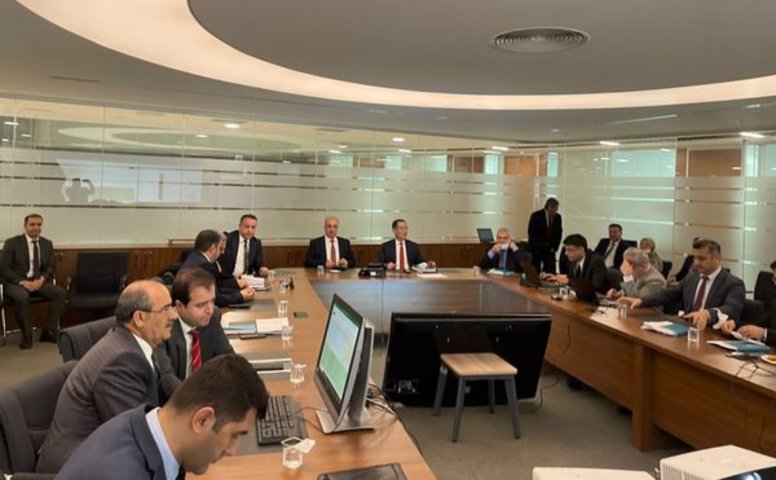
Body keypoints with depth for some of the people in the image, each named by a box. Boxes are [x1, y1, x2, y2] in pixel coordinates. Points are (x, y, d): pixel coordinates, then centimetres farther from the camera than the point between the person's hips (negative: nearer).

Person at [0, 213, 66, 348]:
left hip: (38, 281, 4)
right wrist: (23, 282, -20)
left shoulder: (47, 244, 11)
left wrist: (41, 279, -13)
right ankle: (26, 336, -19)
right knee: (22, 297, -38)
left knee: (60, 292, -24)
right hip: (16, 282, -4)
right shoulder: (12, 243, -2)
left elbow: (51, 267, 11)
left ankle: (49, 332, -16)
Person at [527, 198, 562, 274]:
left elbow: (559, 233, 9)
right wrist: (536, 247, -12)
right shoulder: (536, 216, -9)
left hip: (550, 249, 3)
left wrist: (555, 247, 0)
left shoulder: (558, 217, 1)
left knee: (551, 271, -5)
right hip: (536, 249, -3)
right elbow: (531, 233, -8)